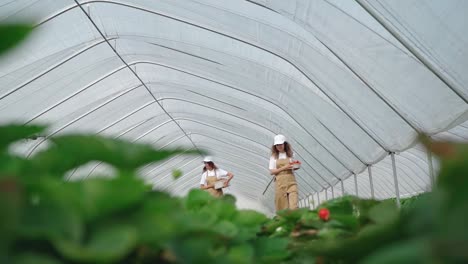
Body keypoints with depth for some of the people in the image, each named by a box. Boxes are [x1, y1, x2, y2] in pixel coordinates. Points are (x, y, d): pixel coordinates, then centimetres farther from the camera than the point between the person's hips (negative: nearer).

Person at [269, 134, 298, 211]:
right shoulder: (274, 157, 7)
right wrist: (284, 168, -10)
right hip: (280, 182, -1)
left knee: (293, 205, -12)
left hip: (291, 181, 1)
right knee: (282, 206, -2)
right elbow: (272, 172, 0)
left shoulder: (289, 155, 12)